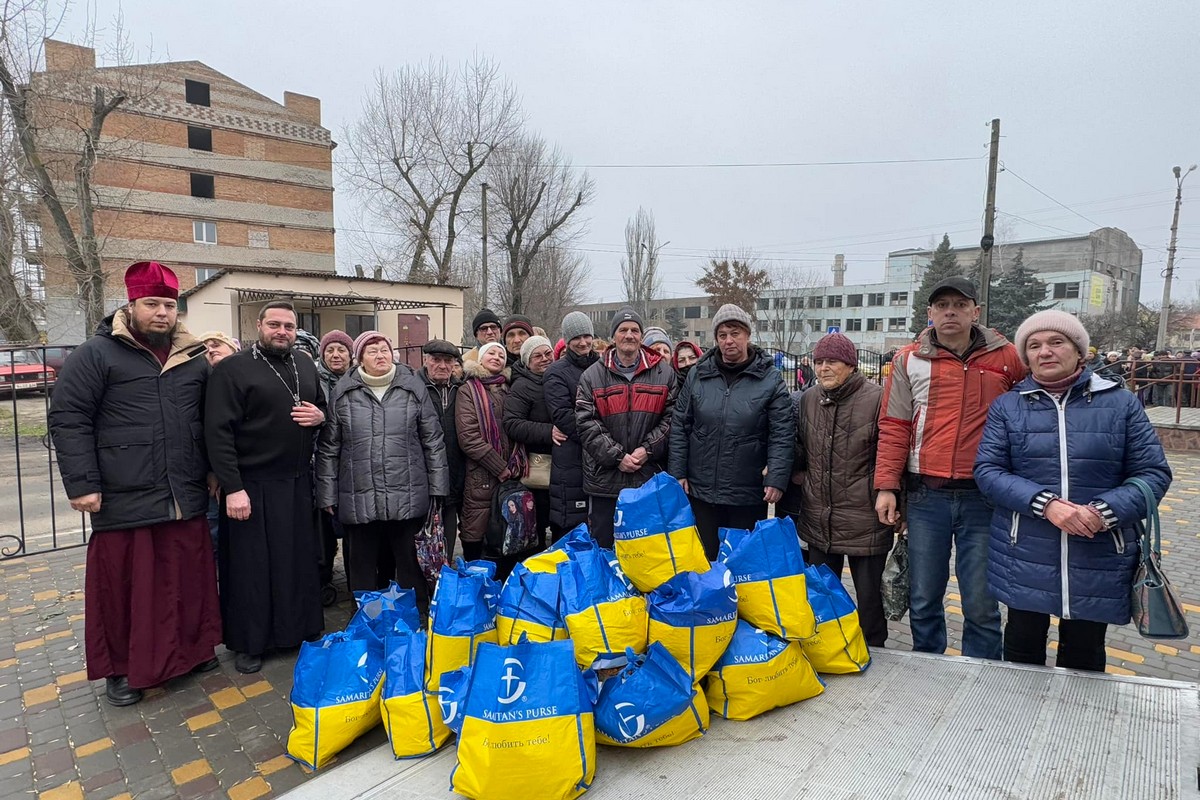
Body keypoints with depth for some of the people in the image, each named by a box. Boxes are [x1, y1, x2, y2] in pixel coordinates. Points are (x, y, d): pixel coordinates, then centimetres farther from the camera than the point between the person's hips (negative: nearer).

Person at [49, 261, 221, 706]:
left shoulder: (193, 358, 10)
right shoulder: (97, 354, -3)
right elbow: (68, 420, -6)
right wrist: (82, 484, -12)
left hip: (186, 499, 4)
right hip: (123, 502, -3)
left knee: (189, 579, 13)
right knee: (124, 585, 8)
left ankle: (192, 648, 31)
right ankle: (120, 668, 26)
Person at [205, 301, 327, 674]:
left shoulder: (306, 366, 11)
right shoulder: (233, 369, -8)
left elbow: (322, 406, 24)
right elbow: (218, 431, -13)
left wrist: (320, 416, -2)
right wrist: (232, 487, -18)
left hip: (298, 483, 5)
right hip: (252, 486, -5)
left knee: (301, 559, 12)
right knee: (252, 564, 5)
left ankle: (299, 630, 29)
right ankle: (249, 643, 21)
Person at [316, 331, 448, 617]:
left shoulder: (414, 387, 3)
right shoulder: (343, 394, 5)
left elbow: (433, 441, 4)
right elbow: (328, 448, 7)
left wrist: (437, 487, 2)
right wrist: (327, 495, 5)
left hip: (408, 497, -1)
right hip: (359, 499, 1)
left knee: (411, 565, 9)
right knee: (362, 569, 13)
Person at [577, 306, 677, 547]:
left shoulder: (664, 373, 6)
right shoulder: (592, 376, 3)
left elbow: (671, 417, 1)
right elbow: (586, 423, -5)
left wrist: (648, 449, -10)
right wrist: (616, 456, -12)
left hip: (650, 479, 1)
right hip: (604, 481, 0)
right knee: (603, 546, 12)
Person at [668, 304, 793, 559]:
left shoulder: (770, 378, -4)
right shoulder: (698, 375, 2)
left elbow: (782, 434, -7)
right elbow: (680, 427, 4)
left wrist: (777, 478, -16)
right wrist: (678, 473, 0)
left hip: (749, 495, -2)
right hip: (701, 490, 2)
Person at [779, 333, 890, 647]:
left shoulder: (876, 398, -12)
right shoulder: (808, 399, 6)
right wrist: (798, 475, 8)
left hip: (865, 521, -5)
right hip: (818, 519, 6)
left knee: (869, 595, 10)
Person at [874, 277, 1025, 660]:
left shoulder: (1007, 358, 2)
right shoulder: (909, 359, 3)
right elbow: (893, 426, 3)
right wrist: (887, 487, -2)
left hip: (984, 496, -1)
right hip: (926, 495, 1)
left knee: (981, 604, 7)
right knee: (923, 600, 11)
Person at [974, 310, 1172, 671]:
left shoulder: (1121, 403, 4)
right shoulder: (1007, 406, 3)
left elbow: (1153, 472, 1)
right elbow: (987, 470, -5)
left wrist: (1104, 511, -16)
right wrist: (1046, 503, -20)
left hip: (1099, 562, 1)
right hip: (1024, 558, 0)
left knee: (1084, 660, 15)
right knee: (1022, 651, 13)